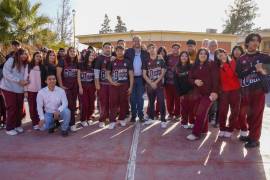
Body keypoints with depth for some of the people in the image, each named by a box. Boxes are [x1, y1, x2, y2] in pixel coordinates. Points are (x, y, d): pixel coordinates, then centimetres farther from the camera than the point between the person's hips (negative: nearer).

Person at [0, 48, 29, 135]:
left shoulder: (24, 64, 11)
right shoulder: (11, 60, -4)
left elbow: (25, 76, 7)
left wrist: (25, 81, -15)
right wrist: (18, 80, -19)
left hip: (19, 89, 5)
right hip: (9, 88, -5)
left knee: (20, 108, 7)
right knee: (12, 108, -1)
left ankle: (17, 125, 25)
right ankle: (9, 128, 13)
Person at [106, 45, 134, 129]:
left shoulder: (127, 62, 6)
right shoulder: (112, 62, 7)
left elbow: (131, 75, 3)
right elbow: (108, 73, 8)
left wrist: (131, 87, -4)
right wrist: (112, 82, -9)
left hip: (125, 85, 0)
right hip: (114, 85, 0)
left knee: (124, 103, 5)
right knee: (113, 103, -3)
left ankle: (122, 119, 21)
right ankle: (112, 121, 2)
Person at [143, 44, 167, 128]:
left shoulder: (161, 60, 1)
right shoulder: (146, 61, 5)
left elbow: (163, 73, -4)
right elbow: (144, 75, 0)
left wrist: (156, 82, -11)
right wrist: (151, 83, -10)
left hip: (159, 84, -2)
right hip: (149, 85, 2)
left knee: (161, 102, -6)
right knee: (151, 102, 12)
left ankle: (163, 120, 0)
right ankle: (151, 118, 25)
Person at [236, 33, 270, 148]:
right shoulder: (241, 59, 8)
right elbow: (239, 74, -2)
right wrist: (253, 68, -14)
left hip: (259, 90, -2)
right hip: (246, 91, 2)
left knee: (257, 115, 0)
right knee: (249, 114, 9)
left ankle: (255, 139, 9)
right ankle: (252, 135, 25)